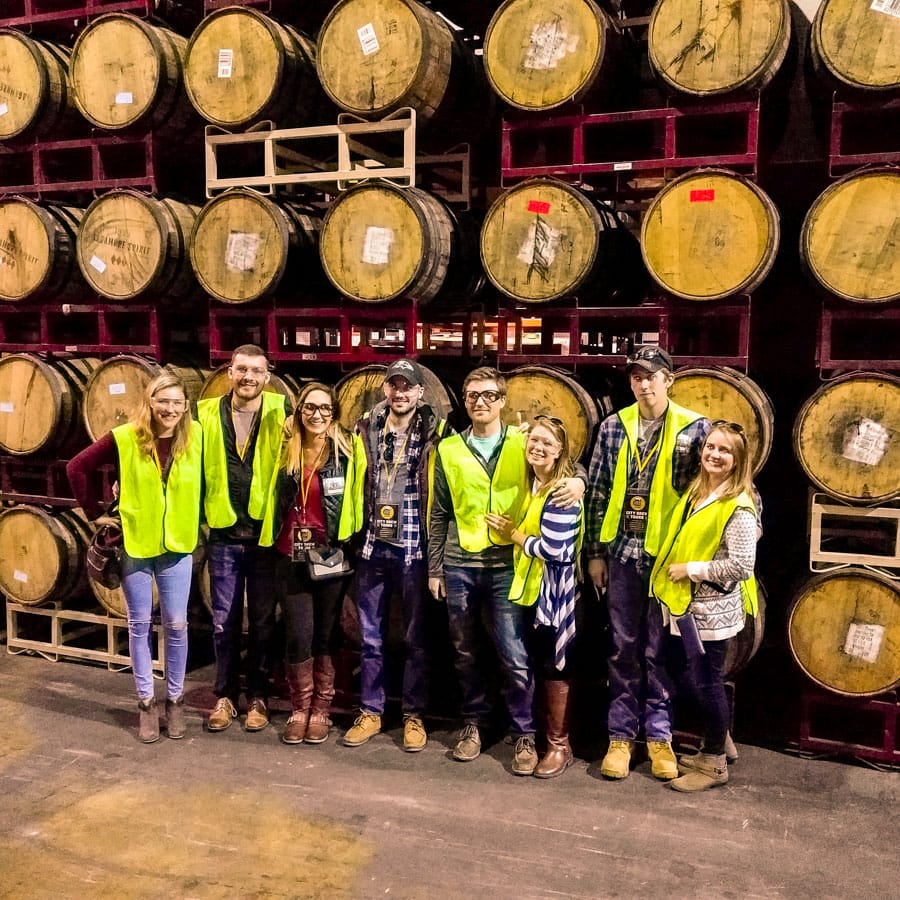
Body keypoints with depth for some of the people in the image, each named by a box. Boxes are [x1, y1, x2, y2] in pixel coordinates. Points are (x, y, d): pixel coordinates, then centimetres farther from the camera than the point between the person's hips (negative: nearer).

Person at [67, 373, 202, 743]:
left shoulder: (196, 437, -6)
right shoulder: (124, 438, -10)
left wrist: (194, 520, 2)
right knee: (140, 624, 8)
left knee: (176, 624, 6)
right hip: (133, 543, -1)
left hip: (177, 545, 1)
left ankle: (175, 699, 22)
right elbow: (77, 468, -2)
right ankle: (146, 701, 21)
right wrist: (96, 512, -2)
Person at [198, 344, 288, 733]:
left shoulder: (280, 412, -4)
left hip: (266, 534, -1)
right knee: (224, 621, 10)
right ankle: (224, 696, 24)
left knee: (263, 621, 10)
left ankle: (258, 697, 23)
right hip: (224, 534, 1)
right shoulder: (207, 413, 2)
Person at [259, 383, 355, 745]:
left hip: (330, 556, -2)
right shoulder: (286, 451, 7)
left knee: (325, 636, 6)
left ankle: (320, 711, 19)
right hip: (291, 557, 2)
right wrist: (273, 538, 14)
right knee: (298, 636, 0)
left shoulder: (345, 452, -1)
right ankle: (299, 710, 17)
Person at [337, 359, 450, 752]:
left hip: (414, 551, -3)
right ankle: (370, 712, 25)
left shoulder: (434, 433, -5)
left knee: (415, 637, 8)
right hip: (373, 548, 3)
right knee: (371, 636, 11)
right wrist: (351, 534, 9)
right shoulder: (367, 429, 5)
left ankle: (413, 716, 21)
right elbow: (357, 485, 12)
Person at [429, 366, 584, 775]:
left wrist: (577, 481, -20)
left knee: (514, 655, -4)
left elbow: (559, 471, 5)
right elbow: (439, 515, 12)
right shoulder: (448, 450, 8)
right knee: (465, 652, 12)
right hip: (459, 564, 2)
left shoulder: (523, 443, 3)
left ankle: (524, 735, 11)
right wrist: (434, 568, 10)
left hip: (507, 564, -2)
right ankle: (473, 723, 29)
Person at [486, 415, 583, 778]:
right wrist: (512, 530, 1)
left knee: (552, 666, 1)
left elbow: (552, 549, -22)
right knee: (536, 664, 15)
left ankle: (559, 746, 15)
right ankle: (540, 733, 29)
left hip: (554, 587, -8)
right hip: (530, 585, 8)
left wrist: (511, 532, -11)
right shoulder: (532, 482, 9)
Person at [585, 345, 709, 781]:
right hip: (622, 551, 2)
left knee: (660, 648, 8)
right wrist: (595, 552, 5)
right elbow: (597, 492, 6)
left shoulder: (694, 428, -3)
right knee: (623, 646, 9)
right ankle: (621, 734, 20)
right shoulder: (613, 427, 3)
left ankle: (659, 734, 21)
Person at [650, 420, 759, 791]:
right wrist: (676, 570, 5)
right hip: (689, 604, 8)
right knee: (695, 679, 17)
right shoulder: (697, 491, 8)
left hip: (713, 609, -8)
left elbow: (741, 565, -22)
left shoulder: (738, 506, -17)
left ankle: (714, 765, 18)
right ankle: (714, 748, 34)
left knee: (705, 682, 2)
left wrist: (691, 569, -17)